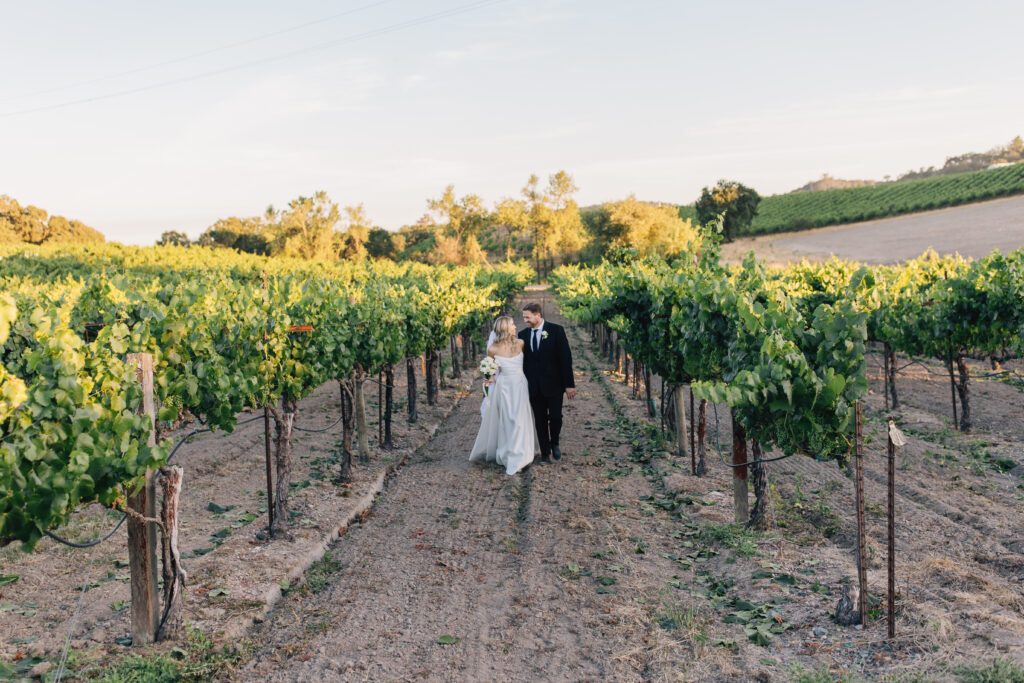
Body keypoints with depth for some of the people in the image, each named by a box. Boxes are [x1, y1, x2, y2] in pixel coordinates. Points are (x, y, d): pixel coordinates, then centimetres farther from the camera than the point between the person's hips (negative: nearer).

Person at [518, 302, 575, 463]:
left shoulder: (556, 330, -6)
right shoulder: (523, 335, 5)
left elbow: (566, 357, -7)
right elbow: (522, 361, 9)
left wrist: (570, 384, -10)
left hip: (553, 384, -3)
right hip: (534, 387, 3)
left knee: (555, 417, -5)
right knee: (540, 421, 8)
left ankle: (554, 444, 24)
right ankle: (545, 452, 22)